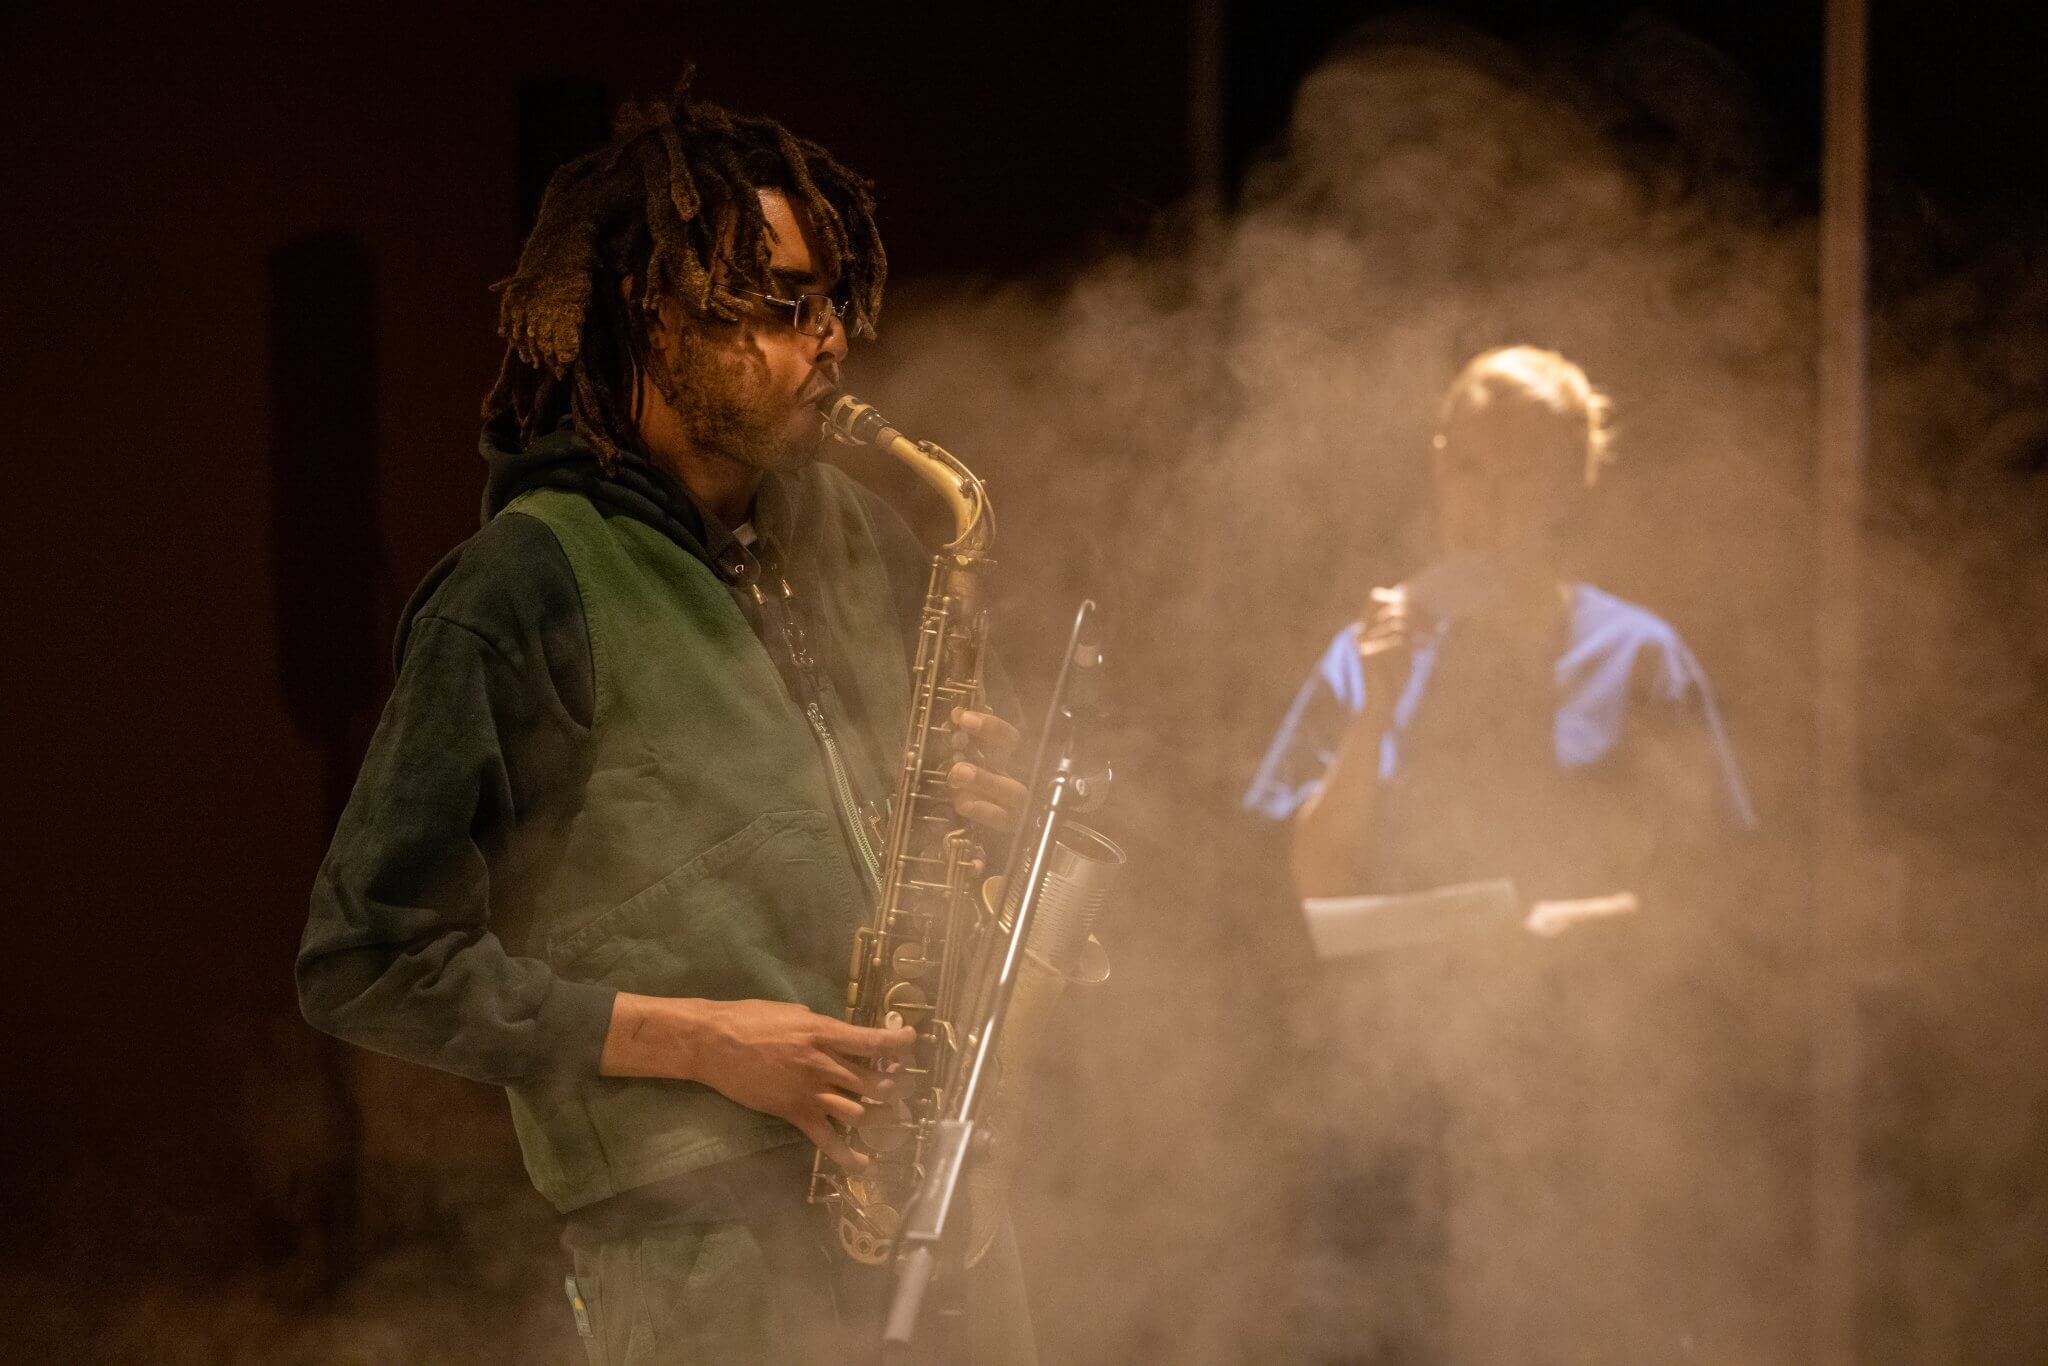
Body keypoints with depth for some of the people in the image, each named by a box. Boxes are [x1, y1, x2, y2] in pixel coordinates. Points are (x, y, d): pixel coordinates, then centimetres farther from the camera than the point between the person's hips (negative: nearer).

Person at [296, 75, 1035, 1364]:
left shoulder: (855, 537, 13)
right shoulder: (525, 588, -8)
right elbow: (370, 961, -9)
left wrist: (973, 802, 2)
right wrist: (695, 1042, -14)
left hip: (931, 1190, 6)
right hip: (707, 1244, -6)